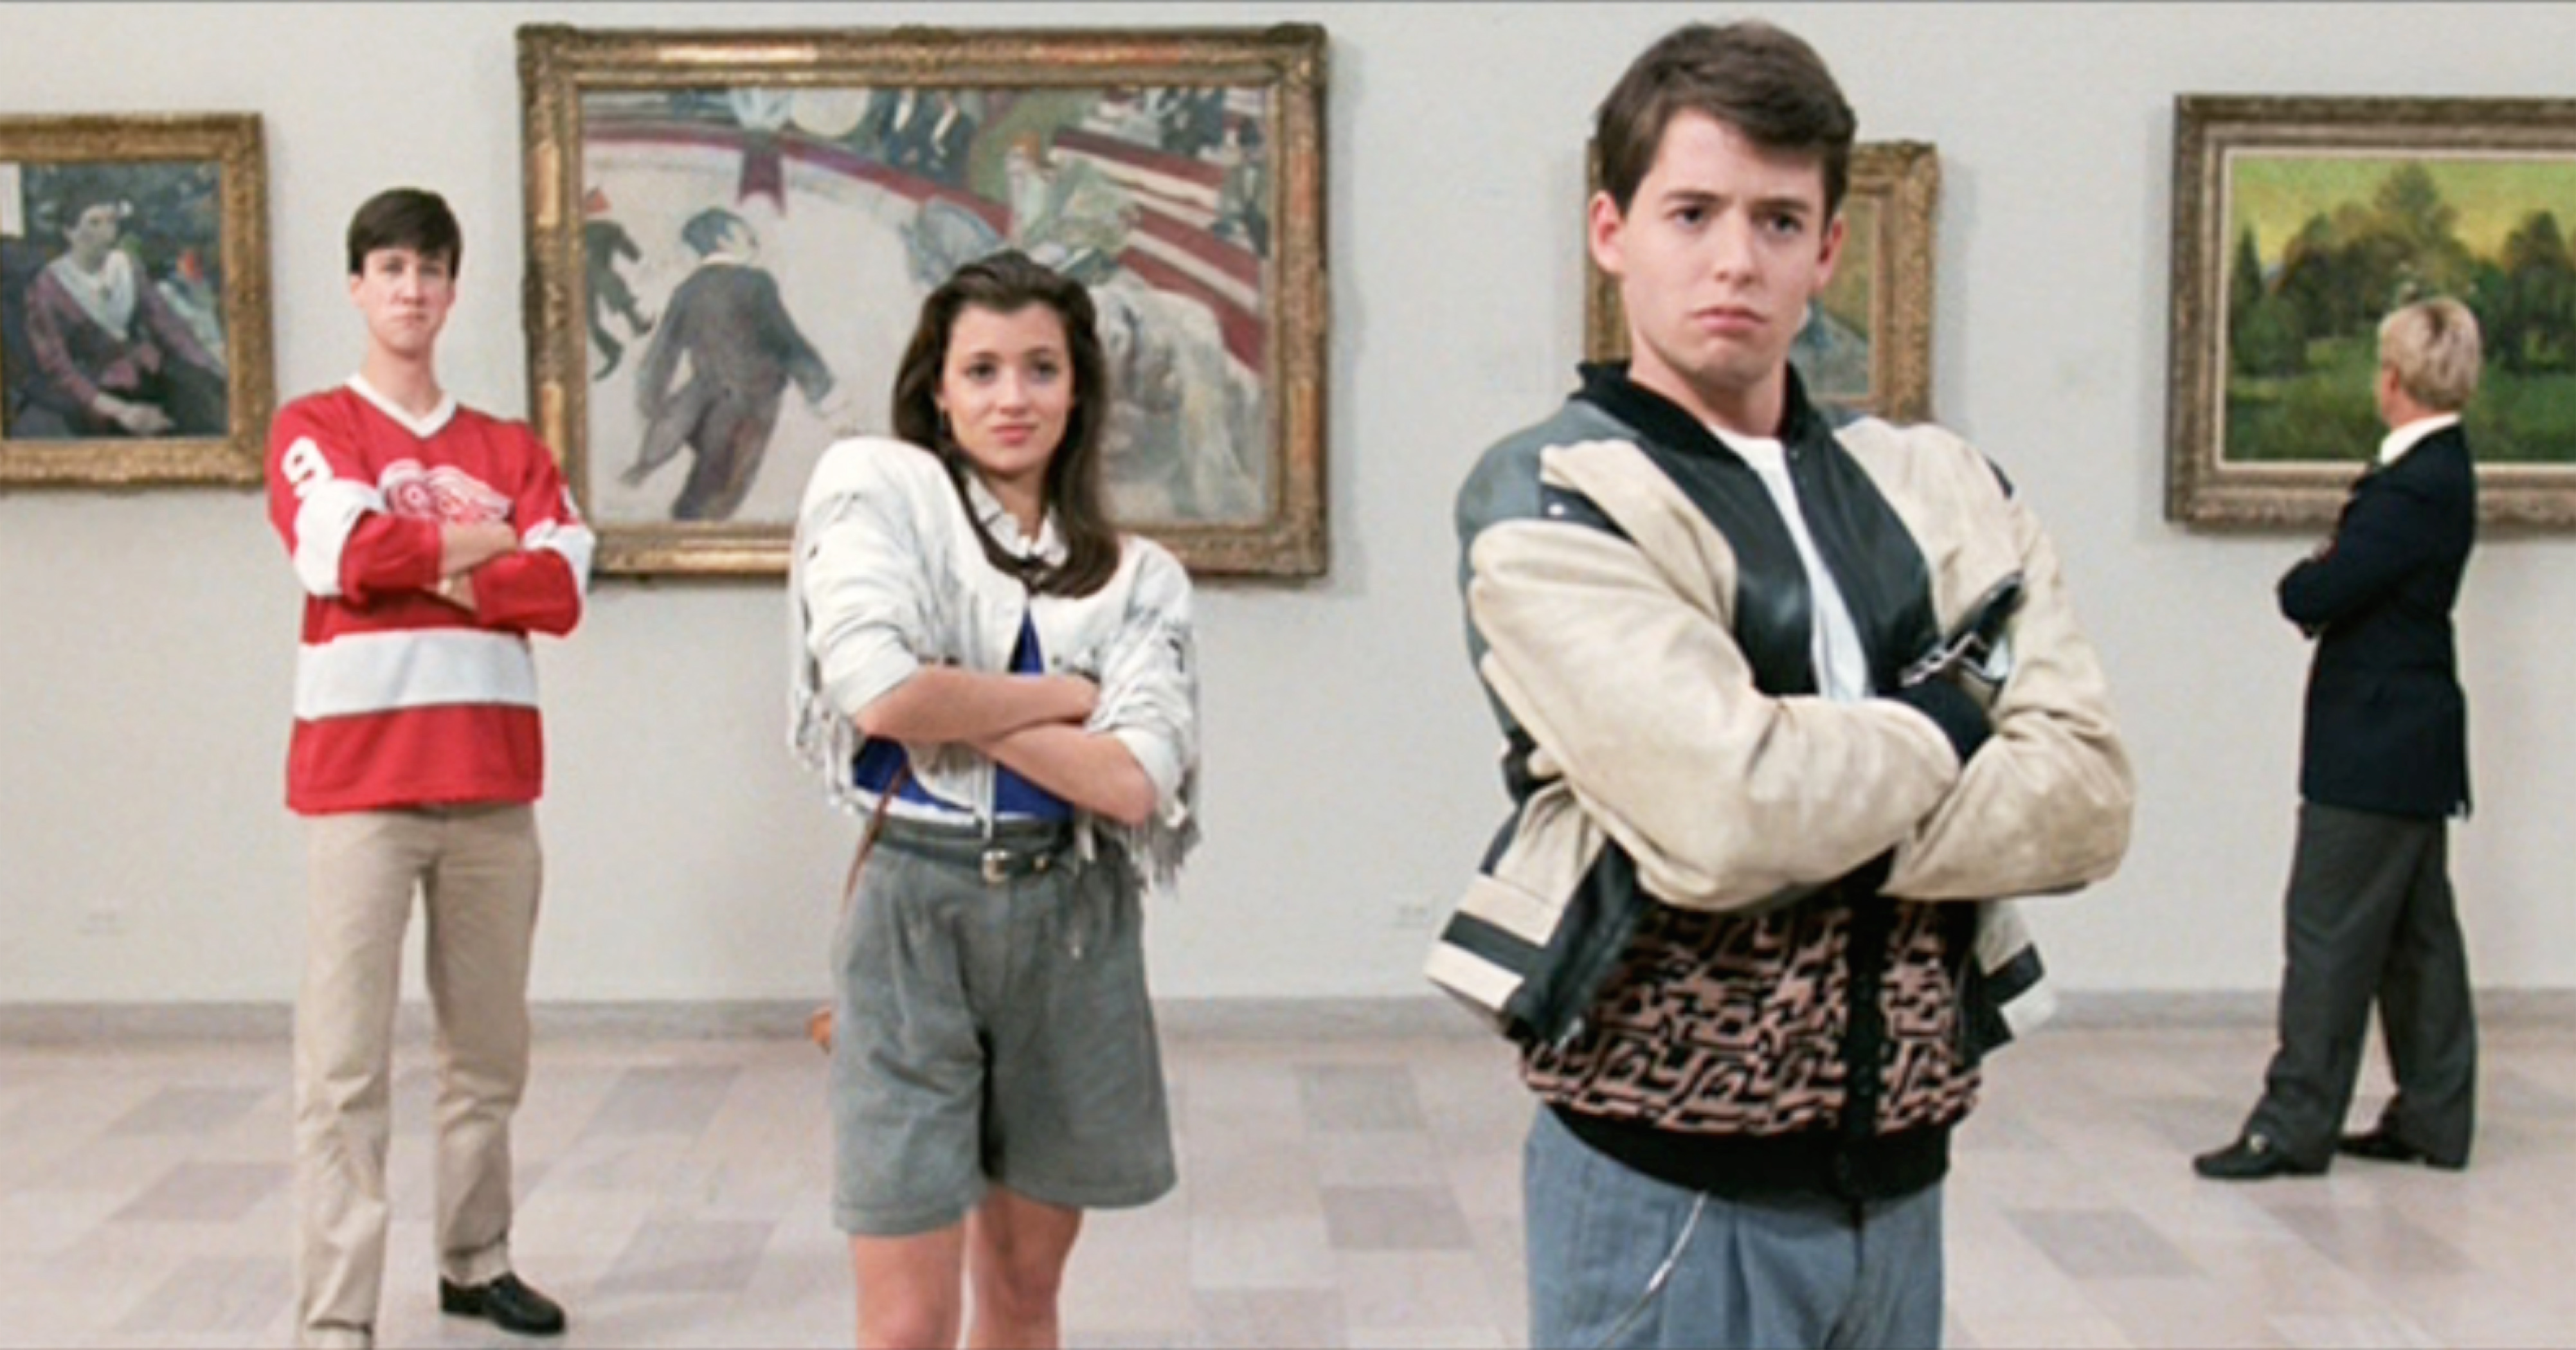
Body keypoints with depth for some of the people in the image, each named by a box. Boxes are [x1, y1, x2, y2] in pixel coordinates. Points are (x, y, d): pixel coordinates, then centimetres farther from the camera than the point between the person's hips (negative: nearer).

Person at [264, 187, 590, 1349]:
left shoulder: (514, 451, 15)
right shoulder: (311, 428, 6)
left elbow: (561, 592, 0)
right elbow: (353, 554, -13)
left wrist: (423, 566, -10)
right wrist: (485, 543, -1)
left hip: (493, 782, 4)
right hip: (360, 780, -4)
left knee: (490, 1049, 12)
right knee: (345, 1065, -6)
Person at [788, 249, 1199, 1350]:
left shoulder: (1138, 578, 7)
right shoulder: (878, 486, 0)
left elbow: (1134, 781, -7)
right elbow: (881, 692, -17)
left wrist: (957, 703, -10)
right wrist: (1064, 695, -6)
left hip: (1070, 924, 4)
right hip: (913, 908, -3)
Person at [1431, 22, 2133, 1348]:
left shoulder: (1938, 487, 6)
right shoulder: (1546, 501, -10)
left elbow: (2086, 794, -5)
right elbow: (1728, 812, -24)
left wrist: (1809, 827, -18)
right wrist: (1950, 714, -7)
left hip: (1897, 1173, 5)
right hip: (1671, 1188, -5)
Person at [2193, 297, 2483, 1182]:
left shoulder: (2417, 487, -20)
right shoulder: (2438, 469, 11)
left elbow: (2313, 596, -23)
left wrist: (2308, 579, -2)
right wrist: (2326, 582, -5)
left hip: (2376, 751, -10)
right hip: (2411, 744, 10)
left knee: (2328, 933, -5)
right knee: (2415, 936, 15)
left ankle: (2296, 1125, 1)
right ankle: (2433, 1118, 24)